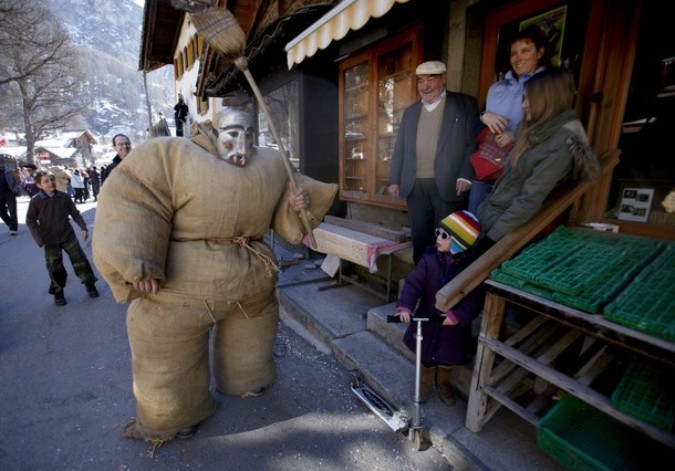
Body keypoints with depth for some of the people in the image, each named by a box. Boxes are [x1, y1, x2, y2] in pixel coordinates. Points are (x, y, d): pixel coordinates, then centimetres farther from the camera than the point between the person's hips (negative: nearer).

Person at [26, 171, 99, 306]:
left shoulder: (64, 197, -4)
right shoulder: (35, 201, -9)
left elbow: (75, 213, 5)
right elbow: (30, 221, -3)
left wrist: (83, 227, -6)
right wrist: (40, 239, -9)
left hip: (68, 236, 1)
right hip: (50, 240, -1)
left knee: (80, 259, 2)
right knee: (55, 268, 7)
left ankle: (90, 285, 18)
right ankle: (58, 293, 24)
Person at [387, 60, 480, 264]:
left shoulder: (465, 104, 6)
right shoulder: (410, 111, 19)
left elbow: (474, 143, -1)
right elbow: (400, 148, 16)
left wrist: (466, 176, -12)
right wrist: (394, 179, 8)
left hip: (448, 185, -3)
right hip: (415, 186, 4)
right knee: (419, 239, 7)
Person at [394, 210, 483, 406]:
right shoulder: (430, 257, -15)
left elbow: (475, 299, -15)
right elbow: (414, 282, -19)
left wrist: (458, 316, -25)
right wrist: (405, 306, -31)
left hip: (453, 323, 0)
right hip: (427, 318, 1)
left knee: (448, 357, 22)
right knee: (427, 356, 19)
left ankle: (443, 383, 52)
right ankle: (425, 383, 47)